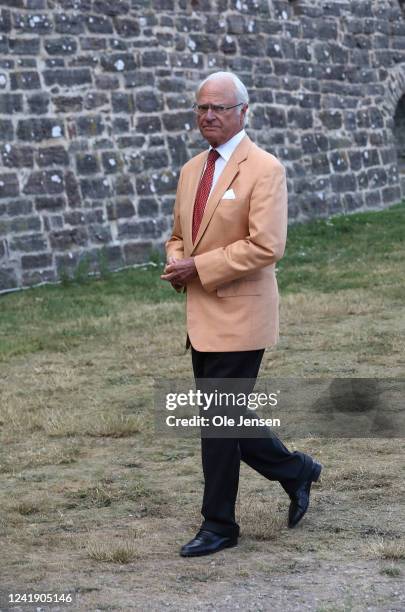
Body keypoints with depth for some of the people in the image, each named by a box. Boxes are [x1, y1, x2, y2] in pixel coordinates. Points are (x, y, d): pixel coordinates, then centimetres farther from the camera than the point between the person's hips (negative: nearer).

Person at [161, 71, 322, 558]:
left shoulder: (264, 170, -11)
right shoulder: (191, 171, 14)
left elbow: (266, 246, -19)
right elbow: (178, 236, 24)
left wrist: (198, 267, -18)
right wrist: (176, 263, 0)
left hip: (239, 316, -8)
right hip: (202, 316, 8)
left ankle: (218, 526, 8)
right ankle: (297, 472, 33)